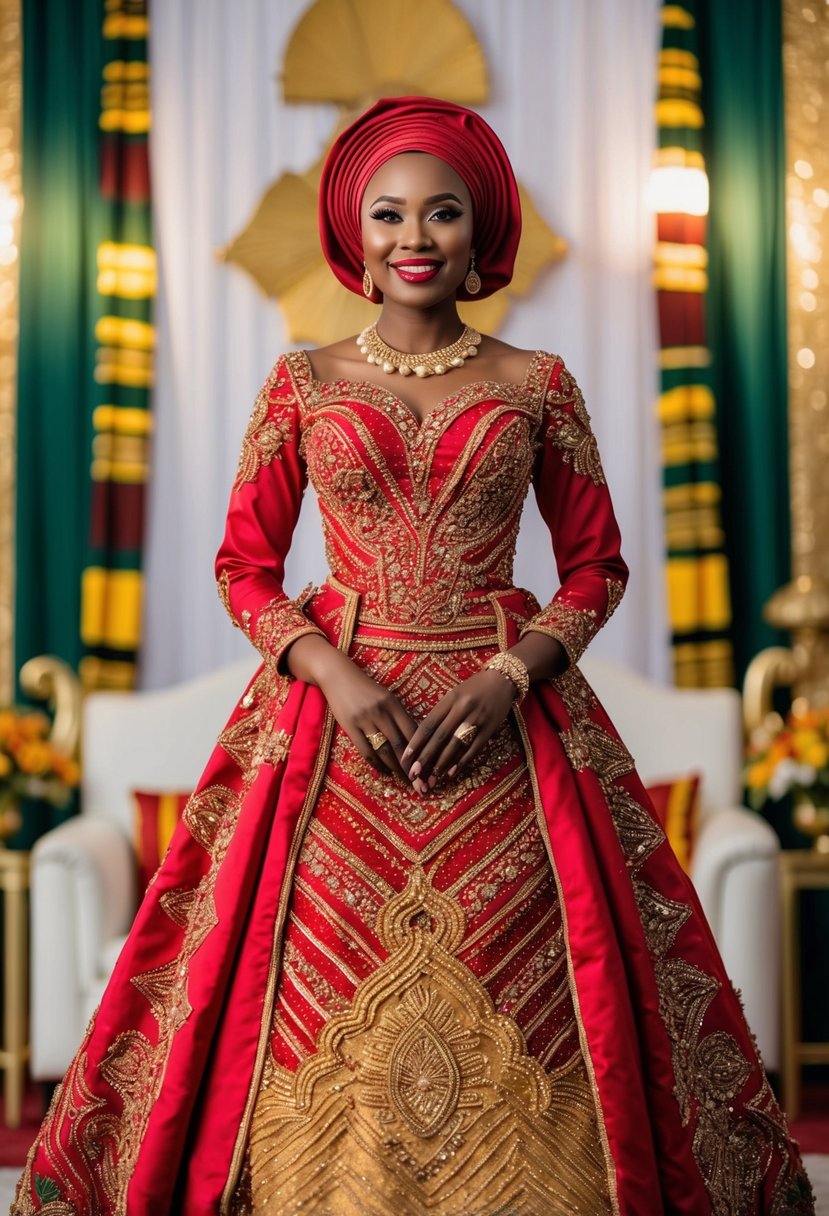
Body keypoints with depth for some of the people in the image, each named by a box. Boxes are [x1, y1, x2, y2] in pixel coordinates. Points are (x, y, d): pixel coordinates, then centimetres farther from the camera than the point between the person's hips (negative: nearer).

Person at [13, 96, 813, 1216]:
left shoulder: (537, 386, 4)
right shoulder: (302, 386, 5)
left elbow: (597, 565, 7)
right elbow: (244, 568, 6)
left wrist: (510, 678, -9)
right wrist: (335, 672, -10)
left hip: (505, 732, 0)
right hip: (335, 718, 0)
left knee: (513, 1015, -1)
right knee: (325, 1020, 0)